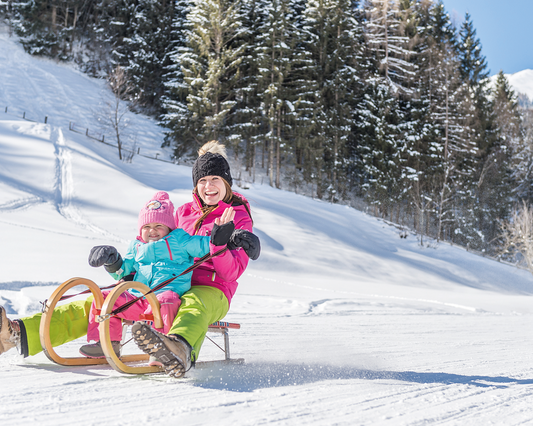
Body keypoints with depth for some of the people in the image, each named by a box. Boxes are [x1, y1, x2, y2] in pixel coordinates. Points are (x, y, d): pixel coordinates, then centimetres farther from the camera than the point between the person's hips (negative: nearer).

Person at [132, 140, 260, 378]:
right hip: (174, 286, 8)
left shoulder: (239, 218, 5)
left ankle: (181, 348, -77)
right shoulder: (184, 212, 19)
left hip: (212, 290, -8)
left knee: (193, 304, -45)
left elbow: (231, 273, -6)